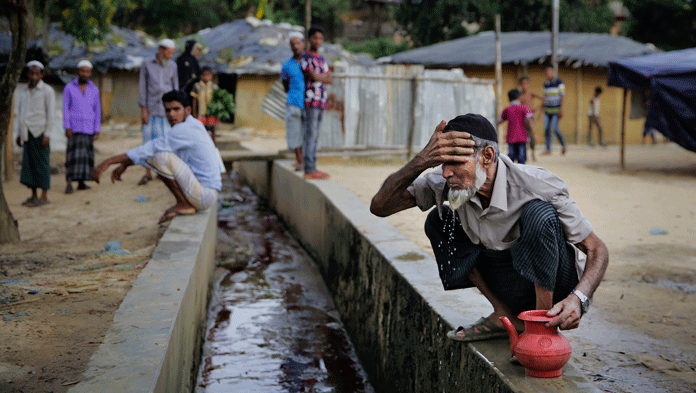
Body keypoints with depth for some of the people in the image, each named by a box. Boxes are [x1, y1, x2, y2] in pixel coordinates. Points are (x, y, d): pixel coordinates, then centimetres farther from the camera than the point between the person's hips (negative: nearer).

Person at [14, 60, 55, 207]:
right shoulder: (22, 92, 16)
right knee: (28, 163, 4)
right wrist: (18, 133, 15)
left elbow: (51, 114, -5)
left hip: (40, 132, -6)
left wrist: (47, 135, -12)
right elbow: (18, 113, 21)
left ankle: (44, 196, -1)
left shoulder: (47, 91, -1)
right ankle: (33, 195, 10)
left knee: (42, 163, -5)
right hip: (27, 133, 6)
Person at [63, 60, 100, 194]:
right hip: (75, 127, -3)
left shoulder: (94, 90, 6)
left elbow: (97, 111, 8)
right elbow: (65, 109, -1)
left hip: (89, 128, 3)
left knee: (87, 154, 4)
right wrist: (67, 128, -10)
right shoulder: (69, 88, 0)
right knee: (73, 154, -11)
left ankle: (81, 182, 12)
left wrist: (97, 130, 2)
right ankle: (69, 183, -13)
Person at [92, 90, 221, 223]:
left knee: (162, 157, -24)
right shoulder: (194, 125, 12)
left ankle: (184, 204, -10)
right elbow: (152, 150, 18)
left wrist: (108, 162, -21)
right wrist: (124, 164, 10)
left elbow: (151, 149, -21)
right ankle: (187, 204, 13)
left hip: (204, 196, -10)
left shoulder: (185, 130, -18)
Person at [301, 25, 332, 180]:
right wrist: (324, 77, 3)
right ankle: (308, 170, -10)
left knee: (315, 136, 10)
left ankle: (313, 168, 13)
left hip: (321, 102, 8)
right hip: (311, 102, -8)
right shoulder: (306, 57, -5)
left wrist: (319, 77, -6)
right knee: (310, 135, -9)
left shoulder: (321, 58, 20)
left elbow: (328, 78, 12)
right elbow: (313, 77, -15)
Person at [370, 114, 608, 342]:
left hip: (556, 284, -5)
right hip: (511, 286, 5)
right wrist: (421, 161, -34)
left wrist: (578, 299, -41)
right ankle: (506, 316, 0)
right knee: (438, 221, -6)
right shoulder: (447, 182, -16)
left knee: (540, 213, -33)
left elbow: (597, 250, -21)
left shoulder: (539, 186, -28)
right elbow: (380, 207, -19)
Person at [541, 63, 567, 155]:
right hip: (547, 110, 6)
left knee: (554, 129, -15)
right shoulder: (545, 83, 9)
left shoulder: (559, 82, -9)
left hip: (556, 110, -6)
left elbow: (563, 96, -12)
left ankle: (563, 144, 9)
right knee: (546, 129, -3)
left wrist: (561, 109, -19)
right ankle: (548, 150, 2)